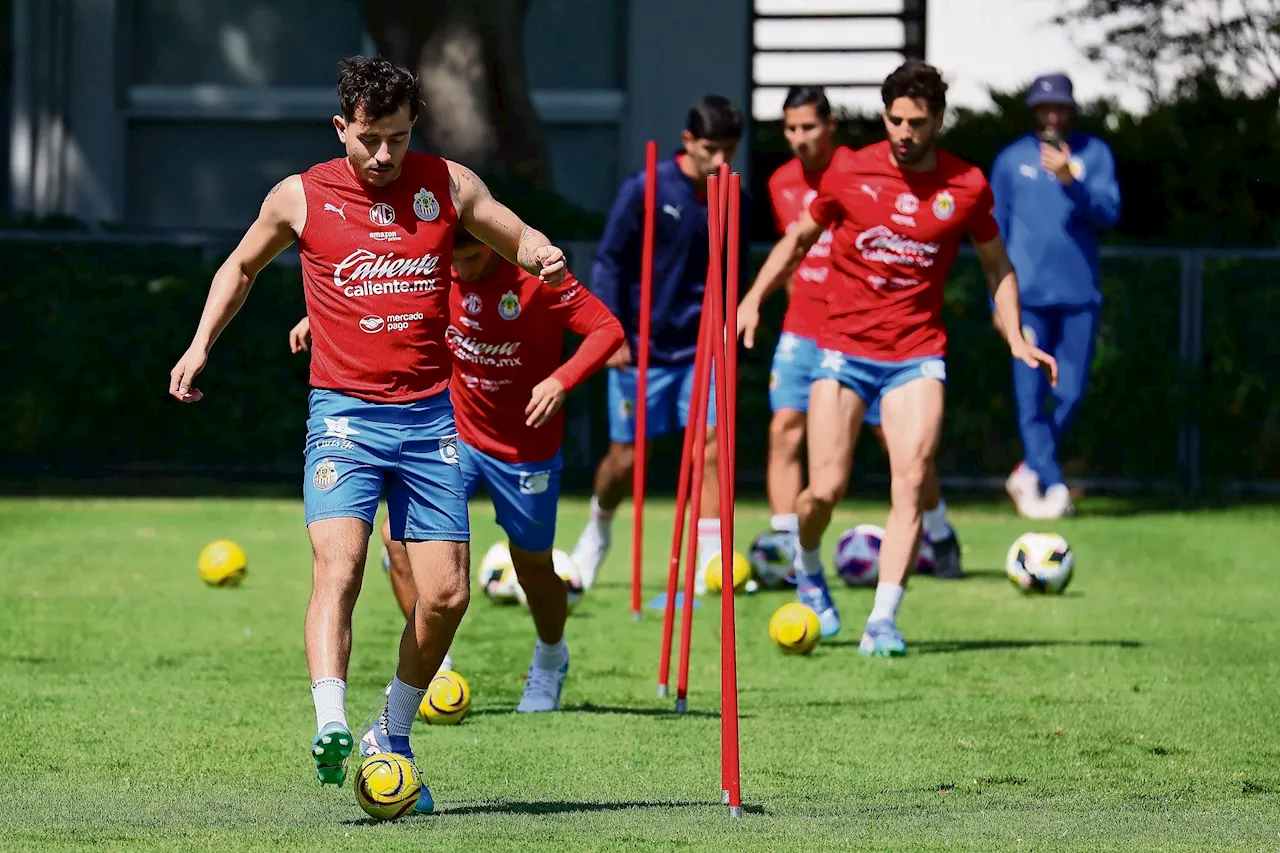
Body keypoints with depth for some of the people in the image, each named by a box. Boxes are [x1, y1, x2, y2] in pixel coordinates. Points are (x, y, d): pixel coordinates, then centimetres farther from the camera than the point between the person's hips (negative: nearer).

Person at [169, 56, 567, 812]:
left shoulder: (449, 185, 4)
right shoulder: (300, 198, 2)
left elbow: (519, 238, 14)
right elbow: (242, 267, 18)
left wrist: (542, 255, -10)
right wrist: (201, 344, 5)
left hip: (430, 415, 3)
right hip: (345, 412, -3)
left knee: (446, 594, -1)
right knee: (338, 564, -24)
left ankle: (395, 734, 20)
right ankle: (332, 729, -37)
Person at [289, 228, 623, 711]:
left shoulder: (536, 276, -21)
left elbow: (608, 329, -23)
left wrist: (561, 380, -37)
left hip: (526, 449, -3)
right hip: (457, 434, 3)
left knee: (532, 565, 11)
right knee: (399, 533, -16)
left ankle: (550, 661, 43)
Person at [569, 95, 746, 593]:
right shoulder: (646, 190, -11)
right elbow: (609, 261, -6)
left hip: (702, 346, 3)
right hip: (642, 346, -3)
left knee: (711, 442, -13)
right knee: (625, 458, 5)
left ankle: (710, 561, -13)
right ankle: (599, 526, 35)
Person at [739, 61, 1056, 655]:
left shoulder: (967, 187, -1)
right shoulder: (850, 175, -3)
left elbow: (996, 265, 14)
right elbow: (799, 238, 13)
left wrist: (1016, 338, 4)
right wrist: (753, 299, 2)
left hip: (917, 353, 0)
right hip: (844, 347, 0)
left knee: (911, 482, -16)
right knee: (825, 490, -6)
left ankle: (883, 621, -14)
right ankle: (807, 569, 27)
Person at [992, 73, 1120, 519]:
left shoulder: (1093, 153, 5)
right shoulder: (1013, 160, 7)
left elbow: (1108, 213, -5)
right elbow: (997, 232, 11)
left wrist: (1070, 181, -21)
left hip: (1079, 295, 0)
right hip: (1027, 295, 0)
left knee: (1071, 393, 0)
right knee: (1031, 394, -8)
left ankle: (1029, 472, 18)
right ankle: (1052, 485, -6)